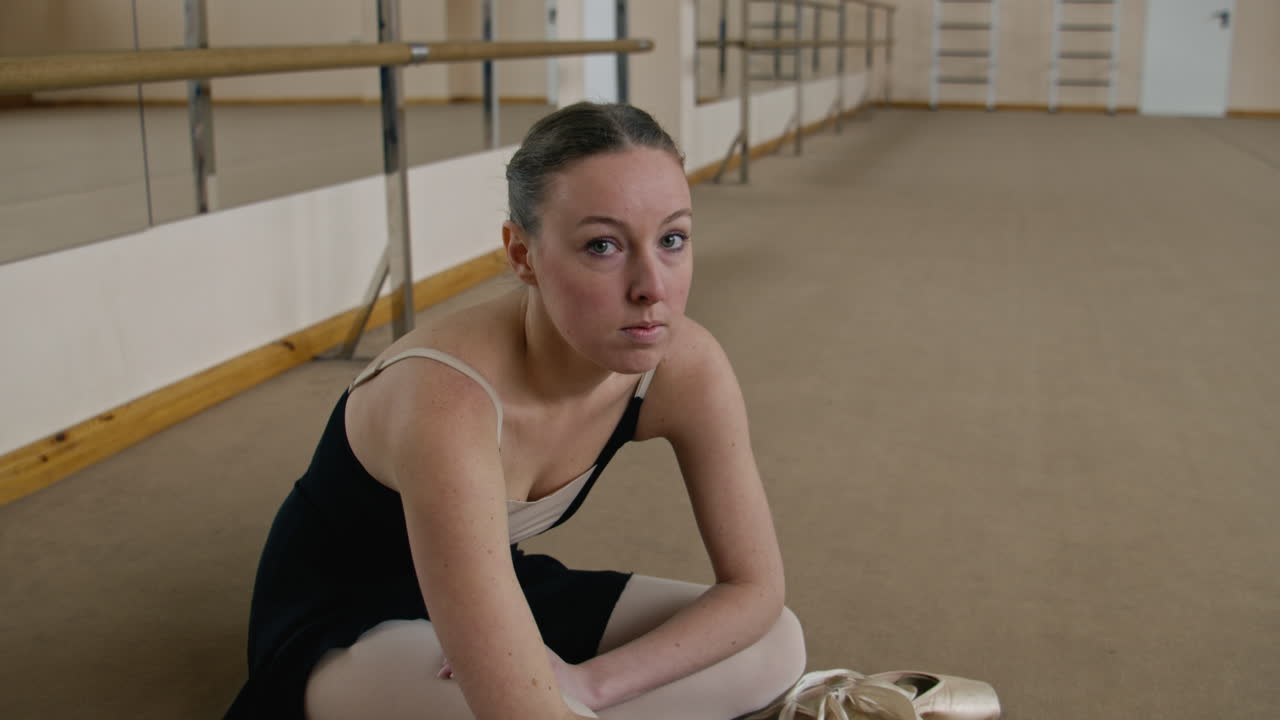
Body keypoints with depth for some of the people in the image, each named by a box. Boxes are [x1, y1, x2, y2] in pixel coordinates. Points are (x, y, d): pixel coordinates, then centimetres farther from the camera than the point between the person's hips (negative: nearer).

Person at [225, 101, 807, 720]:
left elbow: (756, 587, -10)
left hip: (486, 593, 6)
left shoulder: (686, 367, -20)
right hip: (339, 625, -5)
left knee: (777, 650, -9)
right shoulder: (445, 399, -38)